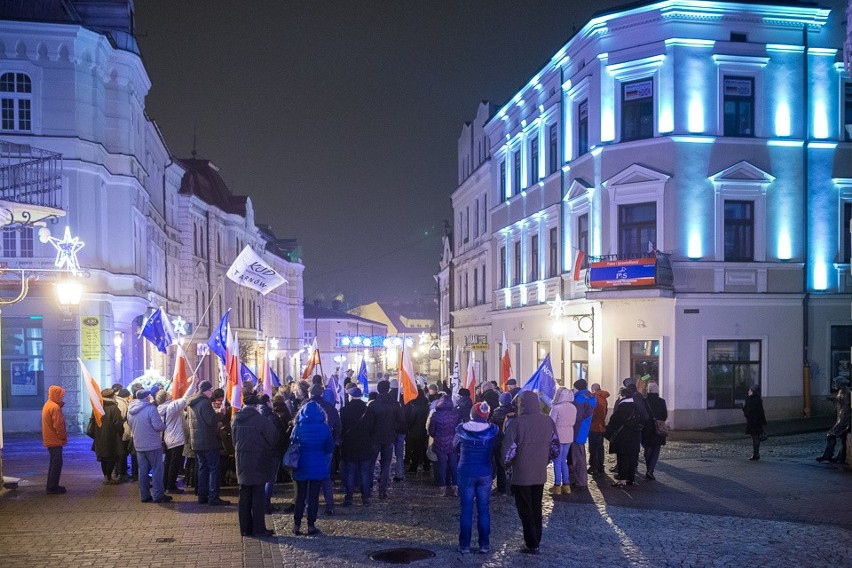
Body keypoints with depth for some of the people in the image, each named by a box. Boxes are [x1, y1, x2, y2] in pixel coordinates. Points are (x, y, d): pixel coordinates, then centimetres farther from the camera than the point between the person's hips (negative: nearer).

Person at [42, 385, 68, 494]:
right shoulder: (55, 407, -18)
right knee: (57, 463, -6)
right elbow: (58, 425, -22)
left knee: (54, 462, 17)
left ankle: (51, 486, 22)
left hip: (50, 439, 10)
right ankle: (52, 487, -4)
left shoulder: (47, 405, 14)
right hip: (55, 440, -10)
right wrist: (64, 436, -10)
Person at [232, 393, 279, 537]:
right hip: (258, 465, -5)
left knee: (244, 496, 11)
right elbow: (273, 440, -9)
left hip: (242, 464, 5)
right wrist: (272, 457, 9)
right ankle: (259, 529, 4)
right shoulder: (262, 420, -15)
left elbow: (234, 440, 10)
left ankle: (245, 528, 16)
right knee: (258, 497, 1)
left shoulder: (236, 420, 3)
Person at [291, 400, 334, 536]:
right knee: (314, 496, 5)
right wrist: (327, 465, 19)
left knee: (300, 496, 10)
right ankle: (311, 525, 7)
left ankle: (297, 525, 11)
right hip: (318, 467, 0)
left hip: (301, 467, 0)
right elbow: (329, 448, 3)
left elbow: (292, 446, 2)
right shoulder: (324, 428, -6)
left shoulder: (298, 428, -8)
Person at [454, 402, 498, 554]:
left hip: (466, 473, 0)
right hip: (485, 474, 1)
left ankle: (464, 545, 10)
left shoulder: (462, 429, -10)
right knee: (484, 510, 9)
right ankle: (484, 544, 13)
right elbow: (496, 450, 4)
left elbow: (454, 445, 6)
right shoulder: (492, 430, -10)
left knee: (466, 510, 7)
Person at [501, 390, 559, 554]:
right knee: (536, 508, 19)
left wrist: (507, 464, 2)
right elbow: (555, 448, 4)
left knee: (525, 509, 8)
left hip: (521, 474, -4)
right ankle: (536, 540, 27)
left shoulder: (516, 422, -17)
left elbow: (508, 449, -17)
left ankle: (531, 544, 11)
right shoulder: (548, 421, -2)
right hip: (540, 473, 4)